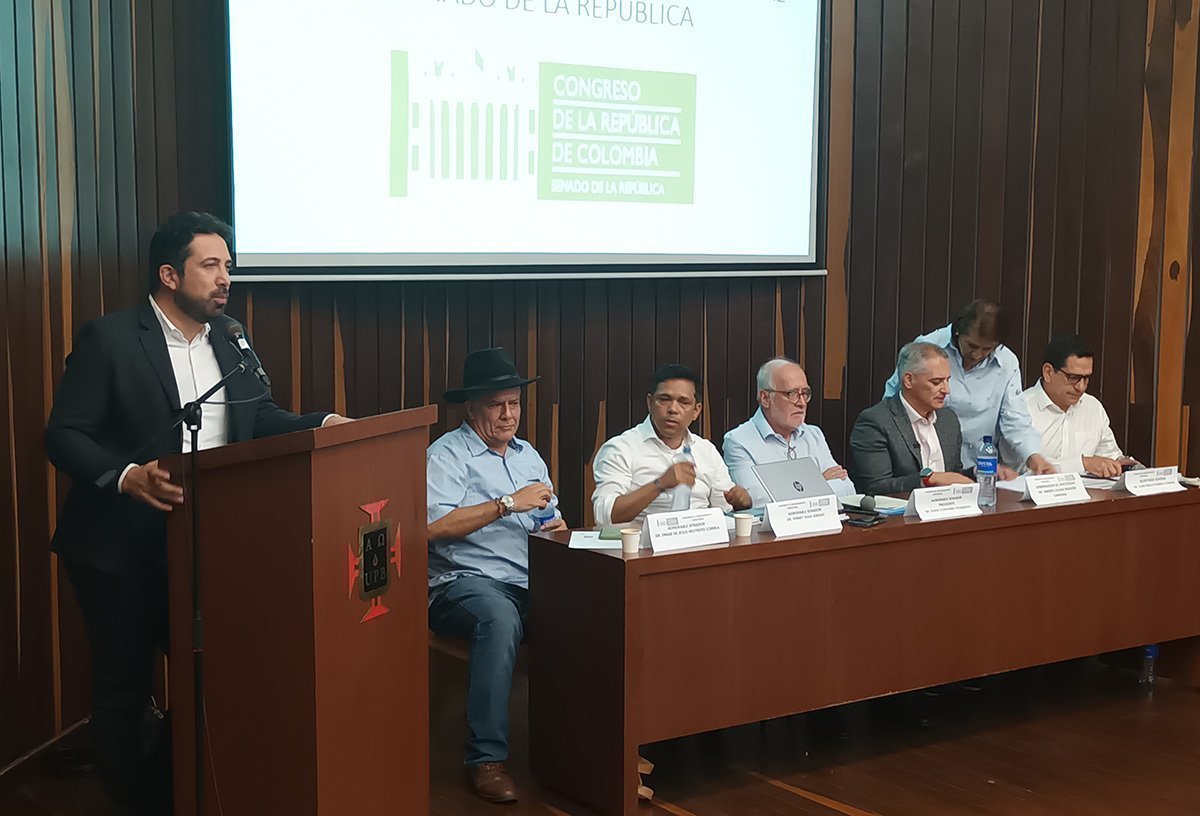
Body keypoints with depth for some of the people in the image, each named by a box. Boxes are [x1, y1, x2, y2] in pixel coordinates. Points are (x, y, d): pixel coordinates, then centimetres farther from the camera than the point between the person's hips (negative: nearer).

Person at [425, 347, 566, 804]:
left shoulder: (528, 455, 23)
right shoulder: (447, 455, 0)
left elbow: (551, 519, 28)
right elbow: (434, 526, -16)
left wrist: (556, 527, 3)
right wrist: (508, 504, -16)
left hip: (532, 583, 6)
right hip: (464, 582, -6)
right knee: (500, 617, -39)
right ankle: (486, 758, -31)